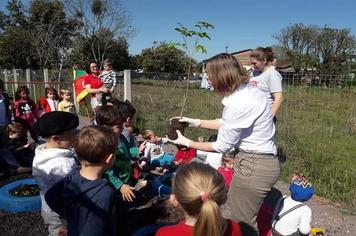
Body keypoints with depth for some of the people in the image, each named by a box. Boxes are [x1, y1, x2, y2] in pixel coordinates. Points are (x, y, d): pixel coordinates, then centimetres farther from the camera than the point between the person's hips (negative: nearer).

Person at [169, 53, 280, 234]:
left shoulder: (239, 103, -27)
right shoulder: (246, 90, 2)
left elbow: (222, 146, -17)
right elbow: (226, 124, 14)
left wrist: (187, 143, -7)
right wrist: (197, 122, 12)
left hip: (254, 166, -10)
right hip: (259, 161, 10)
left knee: (237, 222, 10)